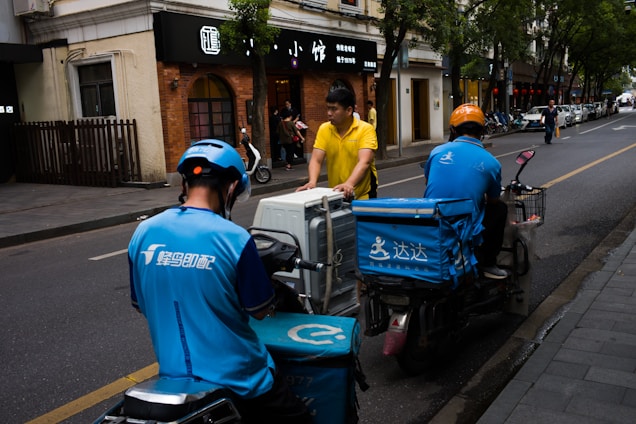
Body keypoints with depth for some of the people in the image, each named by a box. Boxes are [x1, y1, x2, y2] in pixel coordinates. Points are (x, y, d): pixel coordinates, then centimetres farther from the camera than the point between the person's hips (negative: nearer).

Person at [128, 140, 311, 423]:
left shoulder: (142, 234, -5)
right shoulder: (234, 238, -20)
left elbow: (142, 306, 7)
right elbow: (260, 312, -8)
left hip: (174, 377, 6)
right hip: (237, 379, -5)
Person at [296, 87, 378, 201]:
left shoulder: (366, 129, -13)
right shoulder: (324, 129, -1)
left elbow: (364, 162, -25)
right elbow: (316, 160, -8)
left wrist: (349, 184, -41)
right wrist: (312, 182, -28)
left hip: (363, 196, -3)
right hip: (335, 195, 3)